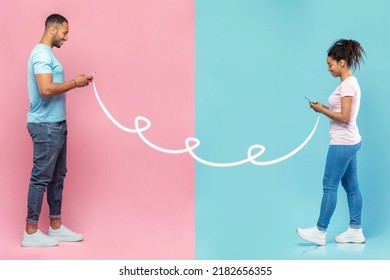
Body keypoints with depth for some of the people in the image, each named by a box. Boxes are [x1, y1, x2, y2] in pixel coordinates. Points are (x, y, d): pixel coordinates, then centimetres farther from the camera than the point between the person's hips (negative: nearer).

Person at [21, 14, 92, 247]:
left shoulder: (47, 53, 16)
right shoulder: (42, 54, -16)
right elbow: (46, 89, -27)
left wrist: (74, 83, 8)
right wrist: (74, 83, -17)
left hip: (56, 124, 10)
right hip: (46, 126, -10)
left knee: (57, 176, 13)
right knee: (41, 177, -5)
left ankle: (56, 227, 22)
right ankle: (31, 232, 3)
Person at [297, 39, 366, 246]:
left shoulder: (347, 84, -17)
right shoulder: (349, 83, 13)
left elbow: (344, 118, -22)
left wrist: (322, 110, -12)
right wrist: (324, 108, 5)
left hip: (343, 143, -10)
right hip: (348, 142, 10)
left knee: (330, 186, -2)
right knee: (351, 187, 12)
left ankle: (320, 232, 6)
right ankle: (356, 231, 18)